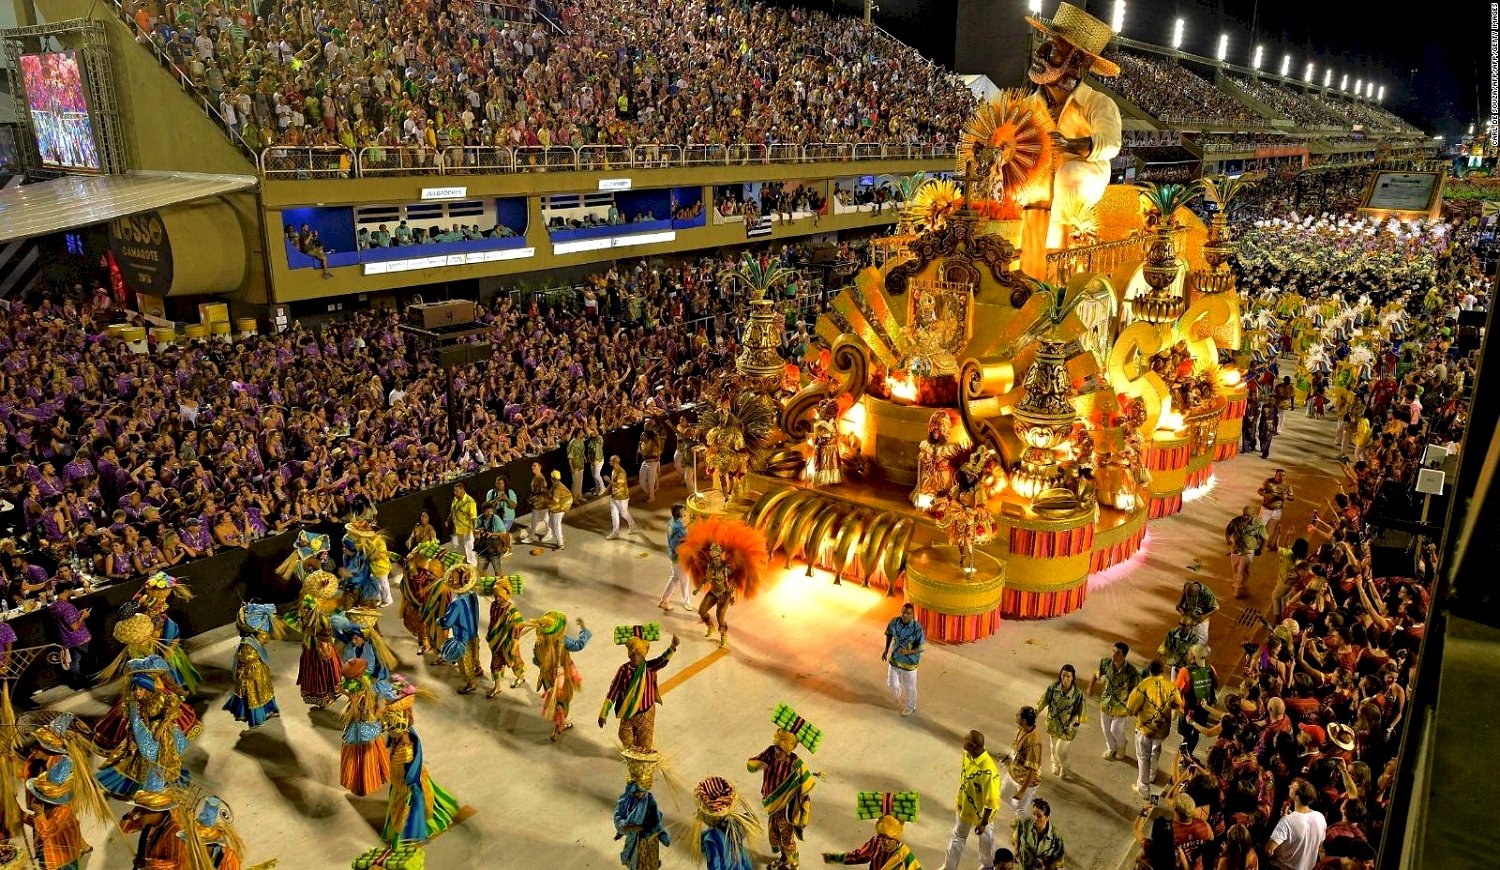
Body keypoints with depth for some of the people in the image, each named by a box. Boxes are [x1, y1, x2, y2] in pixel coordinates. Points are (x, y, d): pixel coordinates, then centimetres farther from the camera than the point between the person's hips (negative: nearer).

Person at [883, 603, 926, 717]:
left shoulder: (917, 628, -26)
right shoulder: (894, 622, -14)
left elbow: (921, 647, -20)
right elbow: (889, 634, 6)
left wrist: (908, 652, -33)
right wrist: (886, 650, 5)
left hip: (909, 662, -4)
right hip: (894, 659, 4)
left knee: (908, 686, 16)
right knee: (892, 683, 20)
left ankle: (909, 707, 43)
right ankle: (900, 700, 50)